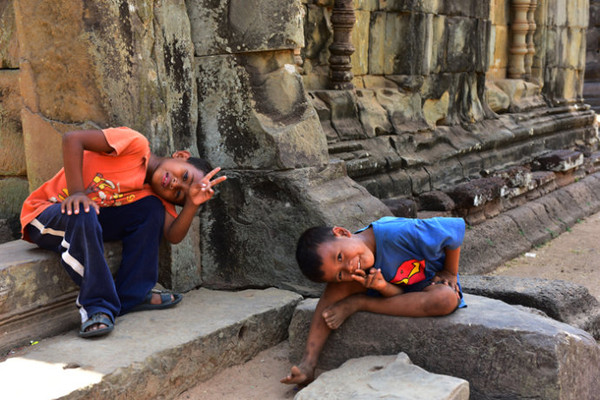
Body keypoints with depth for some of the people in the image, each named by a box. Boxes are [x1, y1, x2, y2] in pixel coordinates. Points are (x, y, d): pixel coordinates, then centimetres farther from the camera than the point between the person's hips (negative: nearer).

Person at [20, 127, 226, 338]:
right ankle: (97, 308, -31)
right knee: (82, 213, -39)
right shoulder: (137, 144, -16)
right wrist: (76, 192, -30)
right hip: (44, 215, -6)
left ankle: (132, 296, -11)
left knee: (151, 208, -11)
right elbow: (72, 138, -24)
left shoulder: (154, 196, 4)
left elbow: (173, 235, -10)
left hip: (90, 223, 6)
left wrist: (193, 203, -22)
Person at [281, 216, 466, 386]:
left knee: (446, 299, -43)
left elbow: (457, 227, -26)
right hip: (400, 288, 2)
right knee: (339, 287, -28)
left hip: (435, 281, -2)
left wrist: (449, 273, -16)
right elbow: (401, 297, -25)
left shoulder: (396, 233, -40)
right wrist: (384, 288, -48)